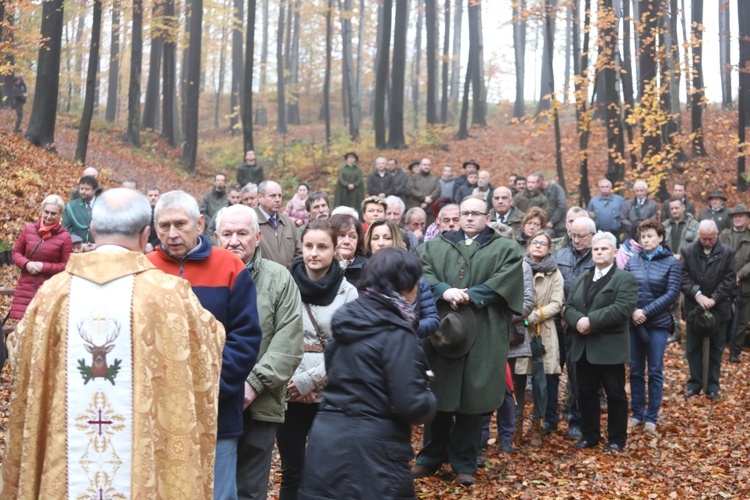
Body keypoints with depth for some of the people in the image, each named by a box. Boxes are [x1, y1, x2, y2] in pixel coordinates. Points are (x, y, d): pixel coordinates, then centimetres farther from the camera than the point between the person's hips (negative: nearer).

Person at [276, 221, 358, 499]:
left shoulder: (347, 292, 0)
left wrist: (311, 379, -13)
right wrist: (290, 381, -10)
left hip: (329, 394, 0)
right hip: (288, 393, 0)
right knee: (292, 471, 9)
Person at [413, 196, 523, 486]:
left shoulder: (505, 249, 8)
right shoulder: (435, 246, 15)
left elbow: (505, 282, -7)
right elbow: (423, 273, 0)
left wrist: (470, 296, -17)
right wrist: (444, 291, -18)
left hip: (481, 334, -2)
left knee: (471, 398, 2)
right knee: (437, 396, 7)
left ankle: (465, 463, 14)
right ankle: (430, 457, 21)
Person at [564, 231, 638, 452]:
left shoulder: (625, 279, -4)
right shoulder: (582, 278, 17)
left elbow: (622, 309, -18)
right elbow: (569, 306, 9)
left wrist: (591, 321, -21)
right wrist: (578, 320, -13)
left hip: (610, 347, -6)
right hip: (583, 347, 6)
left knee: (615, 394, 3)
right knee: (585, 392, 11)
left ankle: (617, 439, 13)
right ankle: (590, 435, 22)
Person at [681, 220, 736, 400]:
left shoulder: (727, 252, -3)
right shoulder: (687, 251, -3)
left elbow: (730, 279, -6)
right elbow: (683, 277, -8)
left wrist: (714, 298, -16)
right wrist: (697, 294, -21)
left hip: (719, 308, 0)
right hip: (694, 307, 0)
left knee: (716, 349, 8)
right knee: (693, 348, 7)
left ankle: (713, 386, 17)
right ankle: (695, 383, 18)